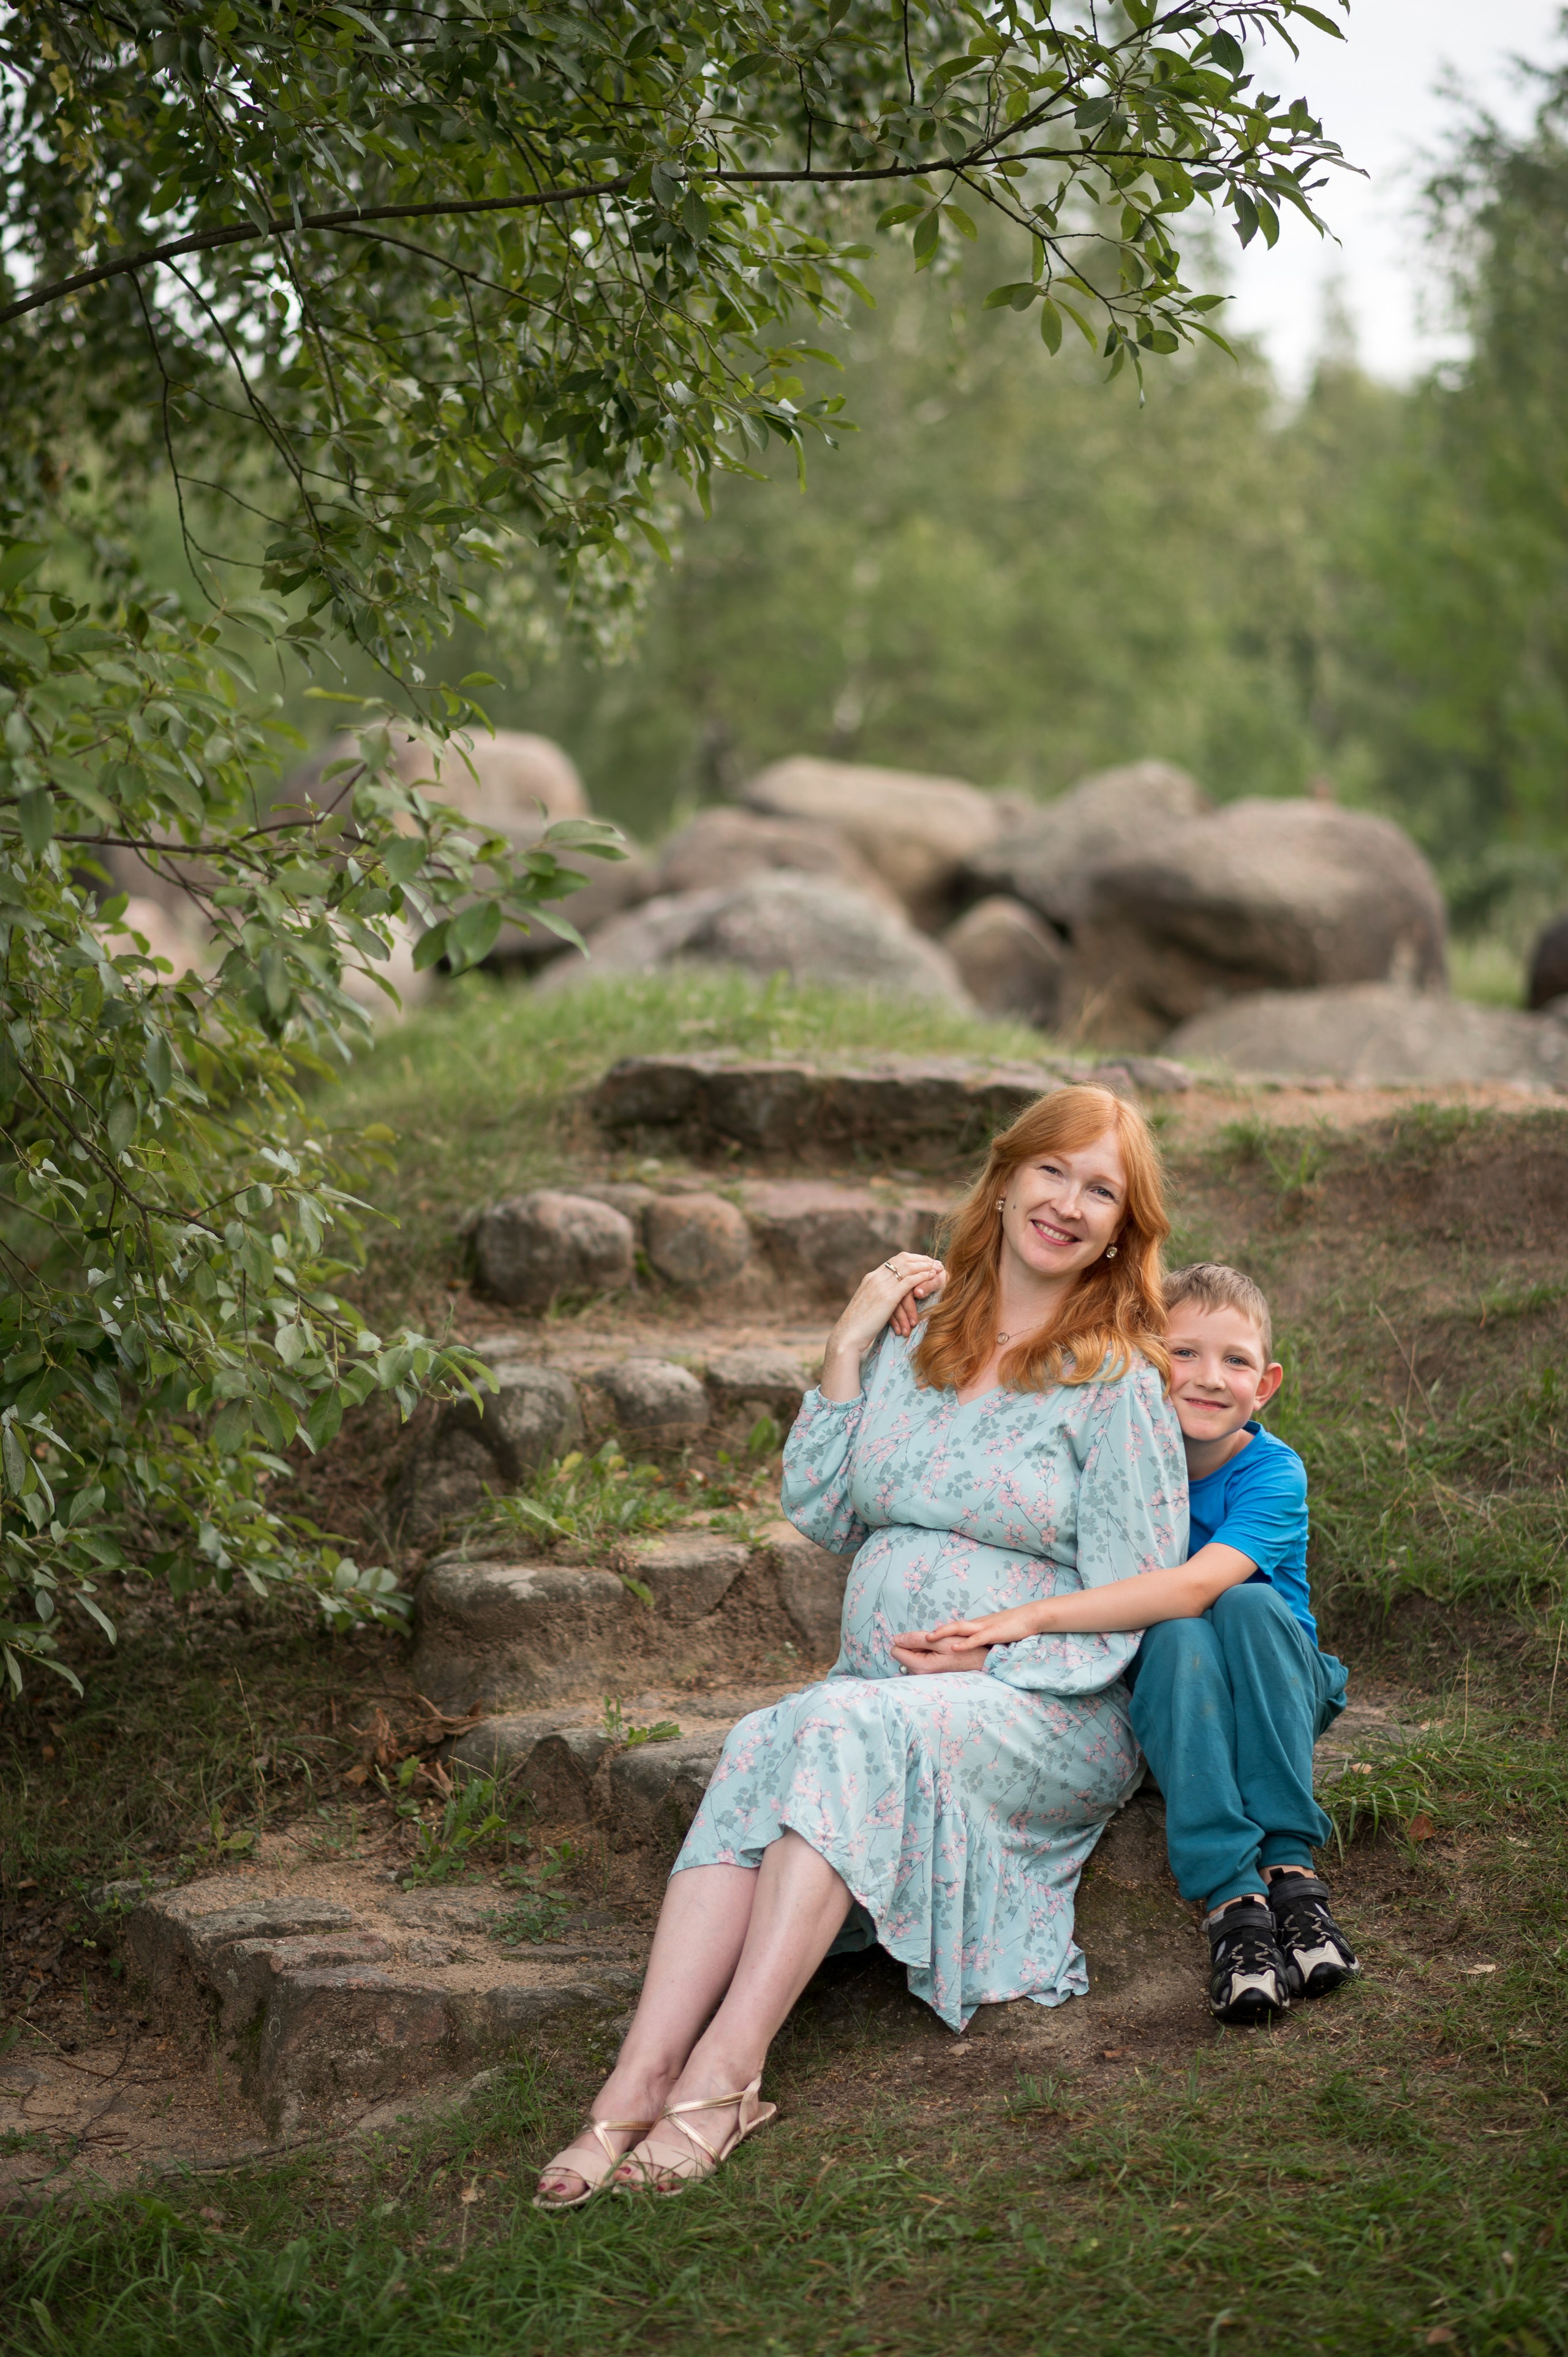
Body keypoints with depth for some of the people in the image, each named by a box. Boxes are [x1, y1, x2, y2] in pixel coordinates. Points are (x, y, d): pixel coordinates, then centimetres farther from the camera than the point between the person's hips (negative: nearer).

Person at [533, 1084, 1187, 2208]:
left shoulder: (1118, 1384, 0)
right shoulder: (918, 1336, 15)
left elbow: (1128, 1604, -4)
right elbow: (819, 1511, 14)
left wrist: (980, 1663, -14)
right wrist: (848, 1349, 5)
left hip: (1051, 1715, -4)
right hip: (881, 1699, 4)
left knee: (847, 1725, -35)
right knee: (759, 1745, -29)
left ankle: (727, 2068, -39)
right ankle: (638, 2082, -42)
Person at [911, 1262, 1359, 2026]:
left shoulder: (1272, 1473, -19)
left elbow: (1195, 1585, -36)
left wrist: (1034, 1616, -42)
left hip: (1278, 1691, -1)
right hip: (1158, 1692, 1)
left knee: (1246, 1603, -31)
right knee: (1178, 1639, -31)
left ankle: (1290, 1870, -32)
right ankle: (1230, 1898, -39)